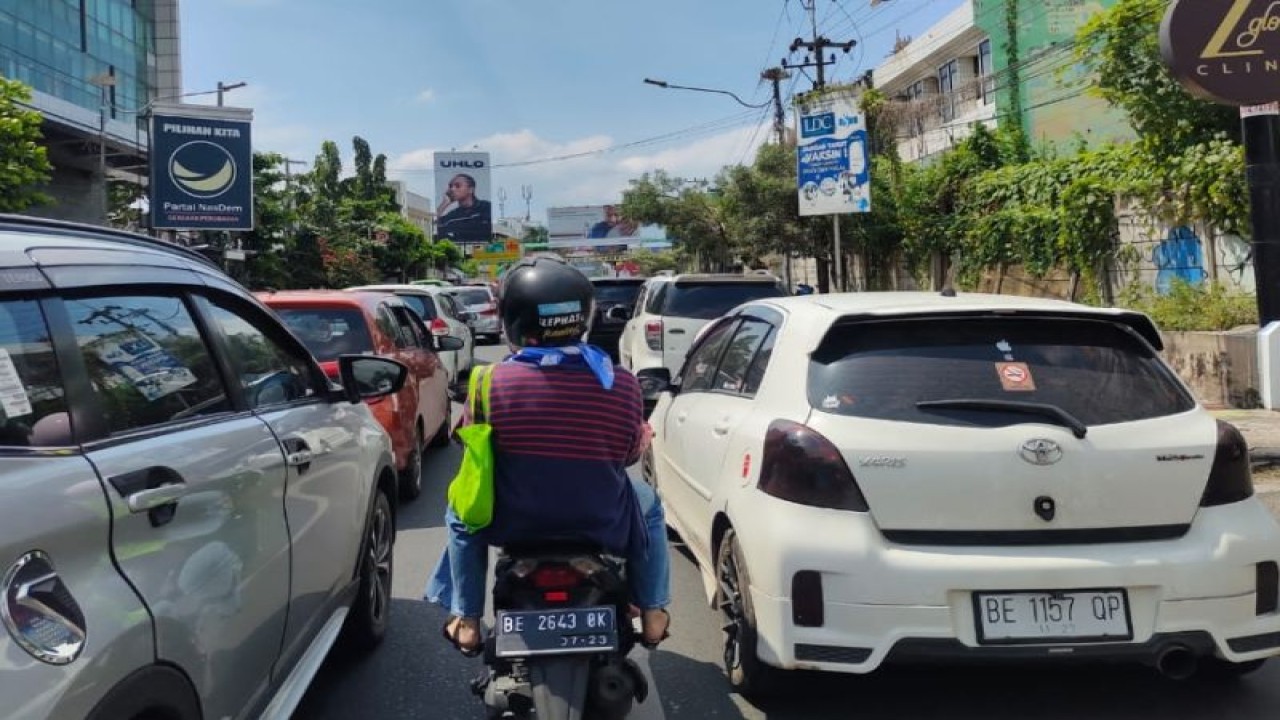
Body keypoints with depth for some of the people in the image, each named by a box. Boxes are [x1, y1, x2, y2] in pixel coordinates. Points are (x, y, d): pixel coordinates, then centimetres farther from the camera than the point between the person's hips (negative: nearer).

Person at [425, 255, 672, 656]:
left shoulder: (491, 383, -15)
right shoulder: (622, 384, -14)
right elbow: (631, 453, 1)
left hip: (514, 523, 0)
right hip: (602, 526, 1)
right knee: (647, 505, 33)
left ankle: (466, 620, 34)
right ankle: (653, 614, 35)